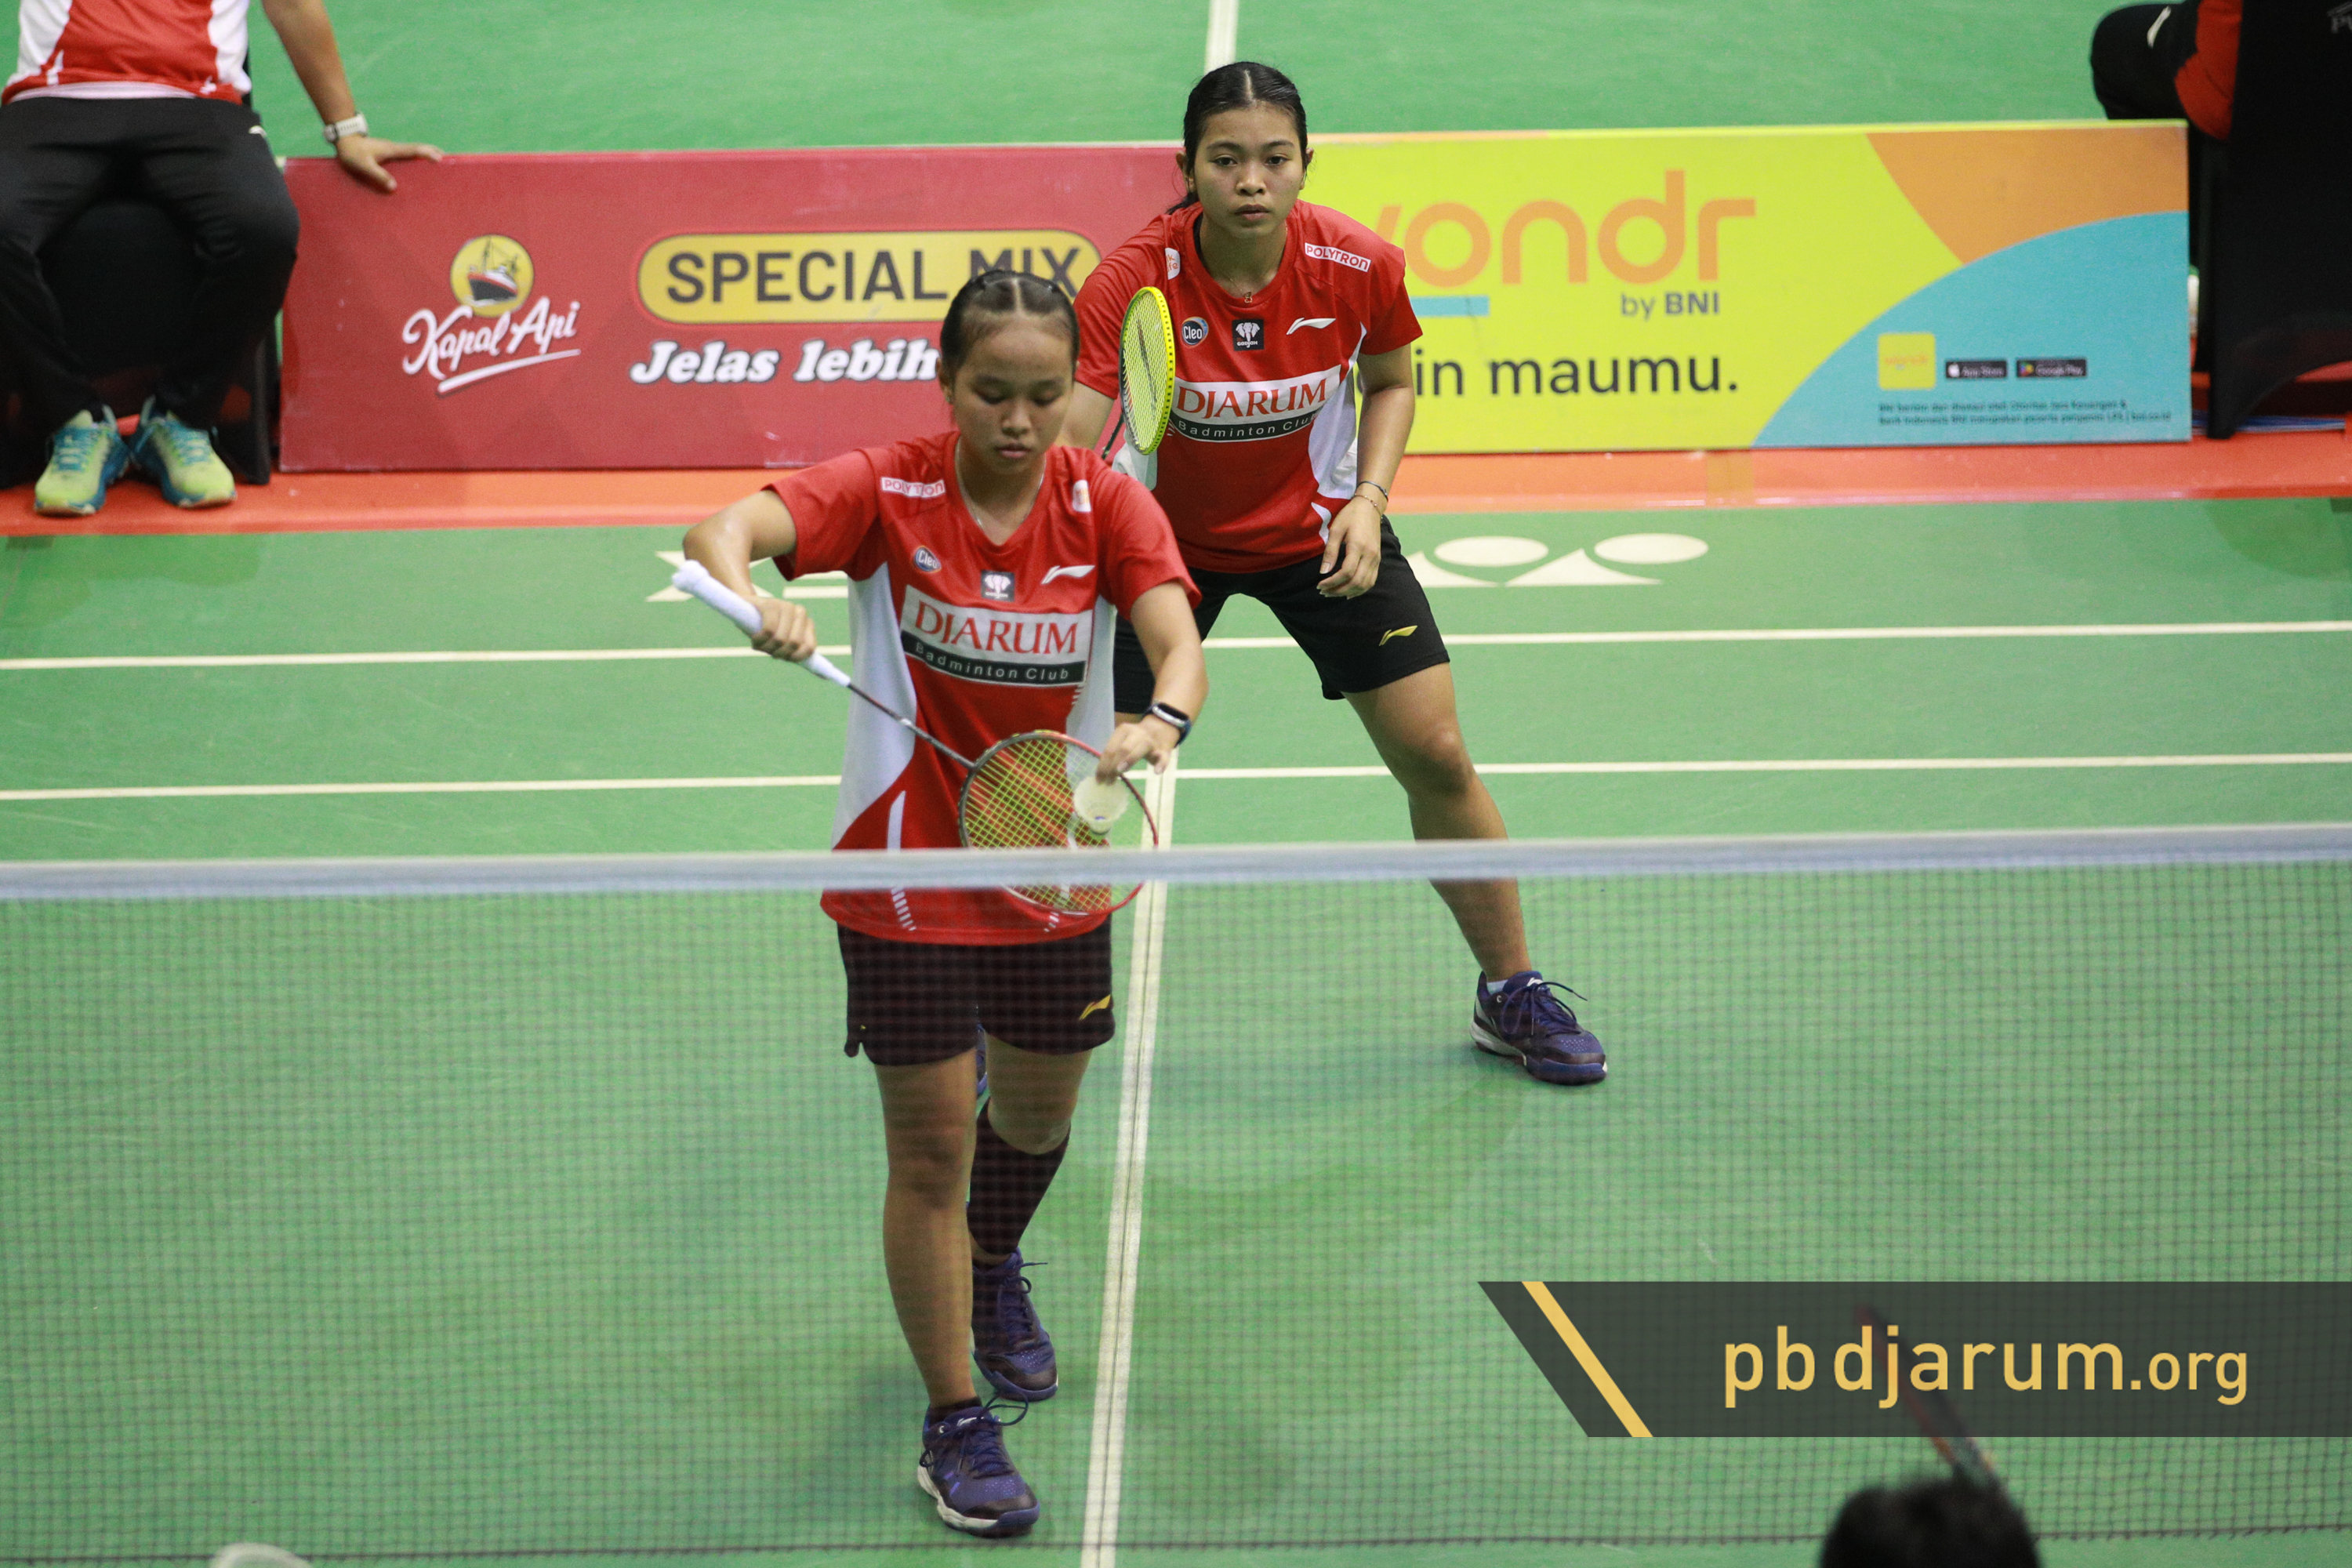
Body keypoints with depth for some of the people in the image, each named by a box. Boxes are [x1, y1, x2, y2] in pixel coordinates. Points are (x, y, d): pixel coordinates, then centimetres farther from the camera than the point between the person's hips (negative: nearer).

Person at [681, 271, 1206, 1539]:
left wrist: (1160, 723, -45)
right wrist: (754, 600, -51)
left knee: (1037, 1116, 20)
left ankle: (992, 1269, 54)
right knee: (931, 1145, -2)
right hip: (905, 873, -3)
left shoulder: (1105, 505, -8)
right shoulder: (887, 493, -13)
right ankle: (953, 1427, 9)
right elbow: (723, 531, -27)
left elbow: (1179, 642, -22)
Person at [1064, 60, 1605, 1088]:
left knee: (1436, 758, -2)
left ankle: (1510, 996, 19)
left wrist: (1368, 500, -13)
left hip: (1317, 529, 2)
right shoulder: (1132, 284, -28)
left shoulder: (1359, 268, -20)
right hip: (1168, 536, -2)